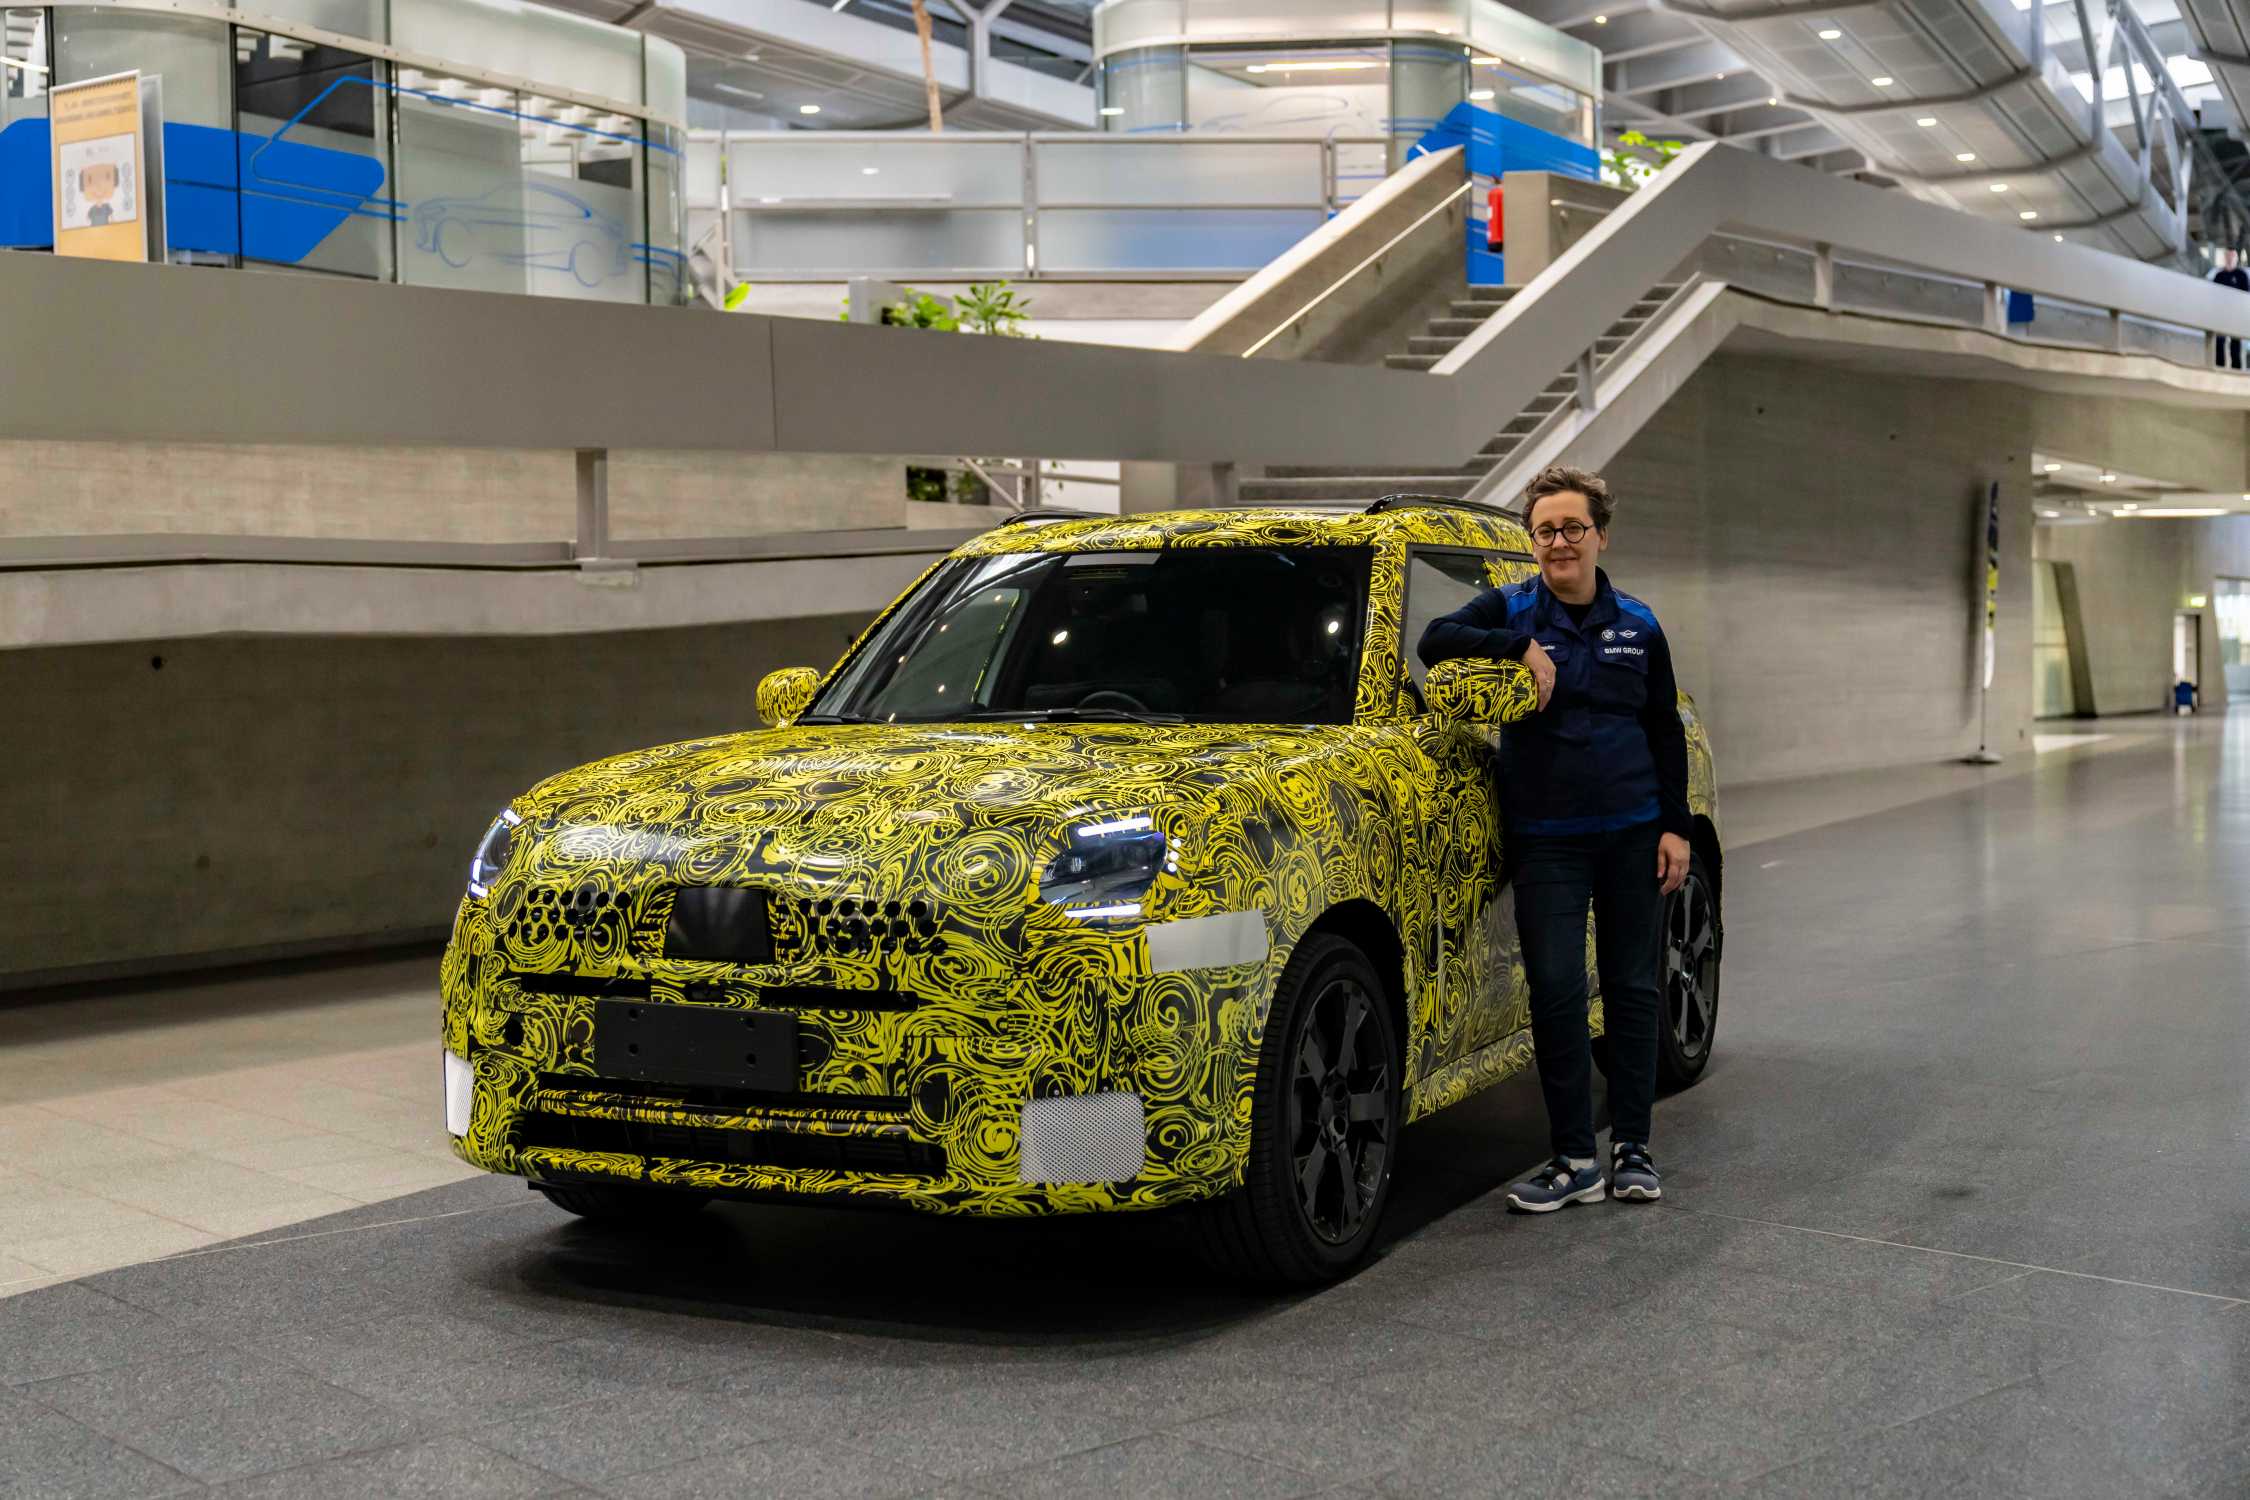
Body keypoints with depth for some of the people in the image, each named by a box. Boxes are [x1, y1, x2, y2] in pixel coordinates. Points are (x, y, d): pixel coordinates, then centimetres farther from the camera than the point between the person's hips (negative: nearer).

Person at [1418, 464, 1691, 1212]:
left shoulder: (1637, 626, 8)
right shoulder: (1510, 610, 2)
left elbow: (1665, 731, 11)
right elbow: (1436, 640, -15)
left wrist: (1674, 827, 5)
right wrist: (1522, 646, -23)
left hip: (1632, 836, 2)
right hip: (1546, 841, -2)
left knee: (1632, 989, 7)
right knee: (1556, 994, -5)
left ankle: (1633, 1148, 18)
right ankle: (1573, 1161, 3)